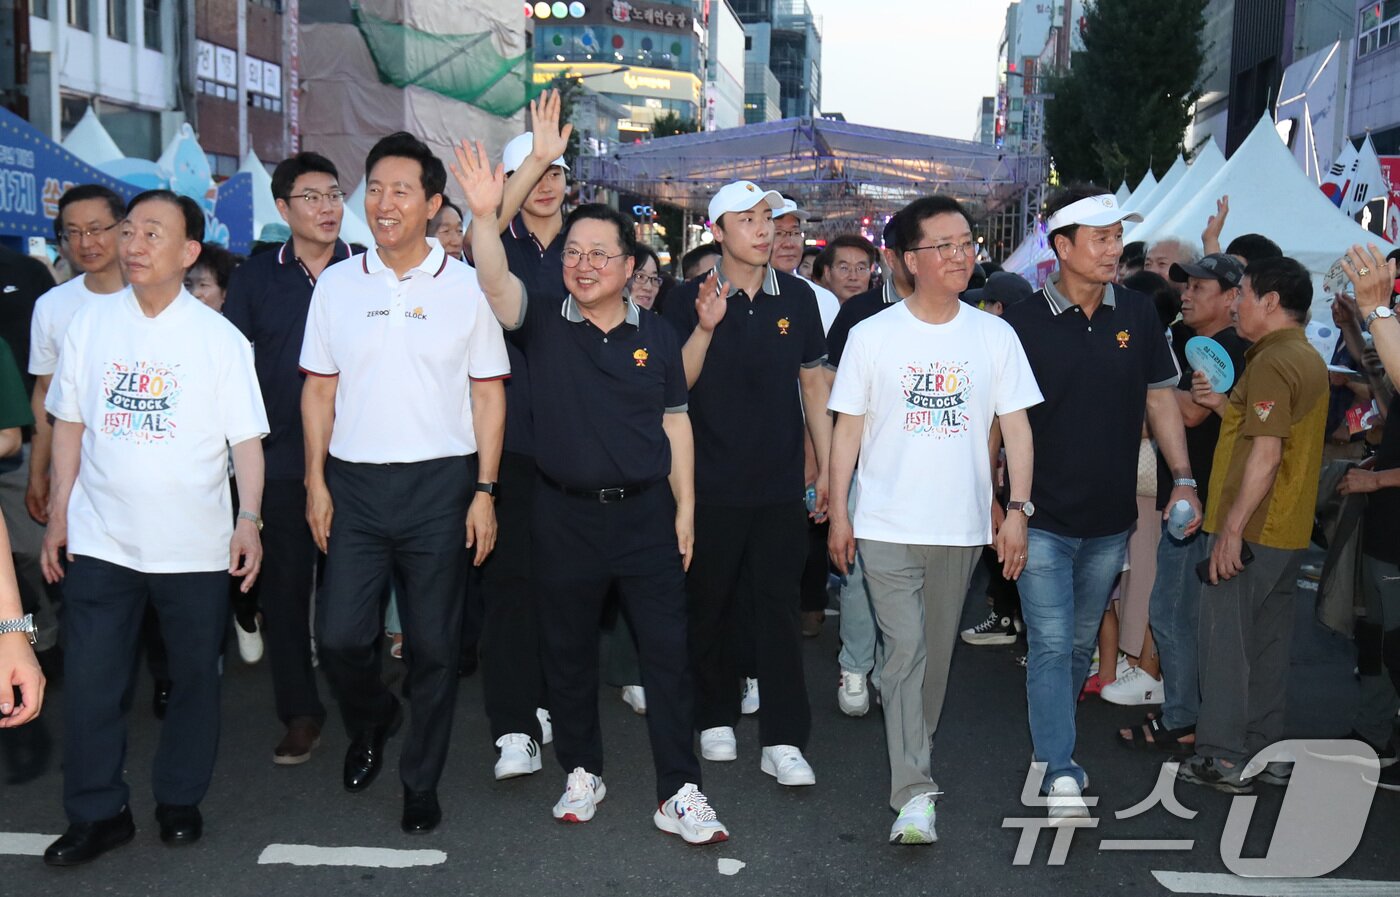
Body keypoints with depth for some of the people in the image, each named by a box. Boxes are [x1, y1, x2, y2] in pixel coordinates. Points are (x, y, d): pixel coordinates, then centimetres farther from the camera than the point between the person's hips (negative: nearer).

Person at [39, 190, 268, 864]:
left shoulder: (220, 338, -3)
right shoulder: (90, 323, 4)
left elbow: (246, 437, -4)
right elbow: (69, 423, 9)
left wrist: (249, 519, -13)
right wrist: (58, 515, 6)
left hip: (194, 546, -1)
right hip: (99, 540, 2)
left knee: (194, 678, 10)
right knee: (89, 681, 4)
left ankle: (179, 800, 29)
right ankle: (98, 813, 21)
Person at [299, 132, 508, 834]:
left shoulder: (466, 288, 0)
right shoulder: (337, 284, 7)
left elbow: (488, 394, 2)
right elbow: (319, 388, 10)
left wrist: (485, 492, -4)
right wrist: (315, 480, 2)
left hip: (439, 485, -2)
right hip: (353, 484, 2)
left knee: (433, 645, 5)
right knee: (339, 636, 0)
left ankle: (421, 783, 22)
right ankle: (371, 719, 33)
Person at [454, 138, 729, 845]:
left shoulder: (656, 336, 5)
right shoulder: (543, 325, 1)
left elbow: (675, 422, 8)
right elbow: (496, 283, -18)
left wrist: (685, 507, 4)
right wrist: (484, 215, -34)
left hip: (647, 513, 0)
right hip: (564, 515, 0)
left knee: (666, 654, 1)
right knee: (568, 654, 12)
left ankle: (678, 793, 9)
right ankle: (581, 773, 30)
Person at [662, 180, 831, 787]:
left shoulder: (796, 297, 5)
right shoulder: (689, 300, -2)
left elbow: (813, 383, 10)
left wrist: (826, 466, 8)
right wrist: (705, 327, -22)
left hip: (781, 484, 1)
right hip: (711, 482, -1)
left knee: (779, 606, 0)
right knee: (710, 604, 10)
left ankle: (783, 740, 6)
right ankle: (716, 718, 28)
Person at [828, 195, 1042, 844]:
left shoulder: (994, 335, 4)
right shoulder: (872, 335, -1)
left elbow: (1016, 428, 5)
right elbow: (848, 428, 2)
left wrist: (1017, 509, -2)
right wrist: (838, 511, 0)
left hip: (961, 527, 2)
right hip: (887, 527, -2)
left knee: (937, 652, 14)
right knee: (906, 650, -9)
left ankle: (913, 754, 35)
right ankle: (914, 793, -7)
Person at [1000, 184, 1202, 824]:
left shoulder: (1138, 315, 2)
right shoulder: (1024, 323, -8)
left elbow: (1159, 398, 9)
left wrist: (1182, 477, 0)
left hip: (1110, 519, 4)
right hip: (1043, 518, -4)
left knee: (1080, 644, 17)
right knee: (1050, 645, -4)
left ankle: (1053, 745, 34)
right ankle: (1061, 777, 0)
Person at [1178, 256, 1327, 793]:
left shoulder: (1273, 362, -16)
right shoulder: (1307, 359, 15)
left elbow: (1265, 453, -22)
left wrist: (1231, 529, -22)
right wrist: (1224, 405, 7)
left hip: (1251, 529, -10)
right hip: (1287, 530, 10)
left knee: (1227, 638, -2)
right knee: (1267, 640, 15)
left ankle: (1223, 758, 3)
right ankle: (1264, 753, 23)